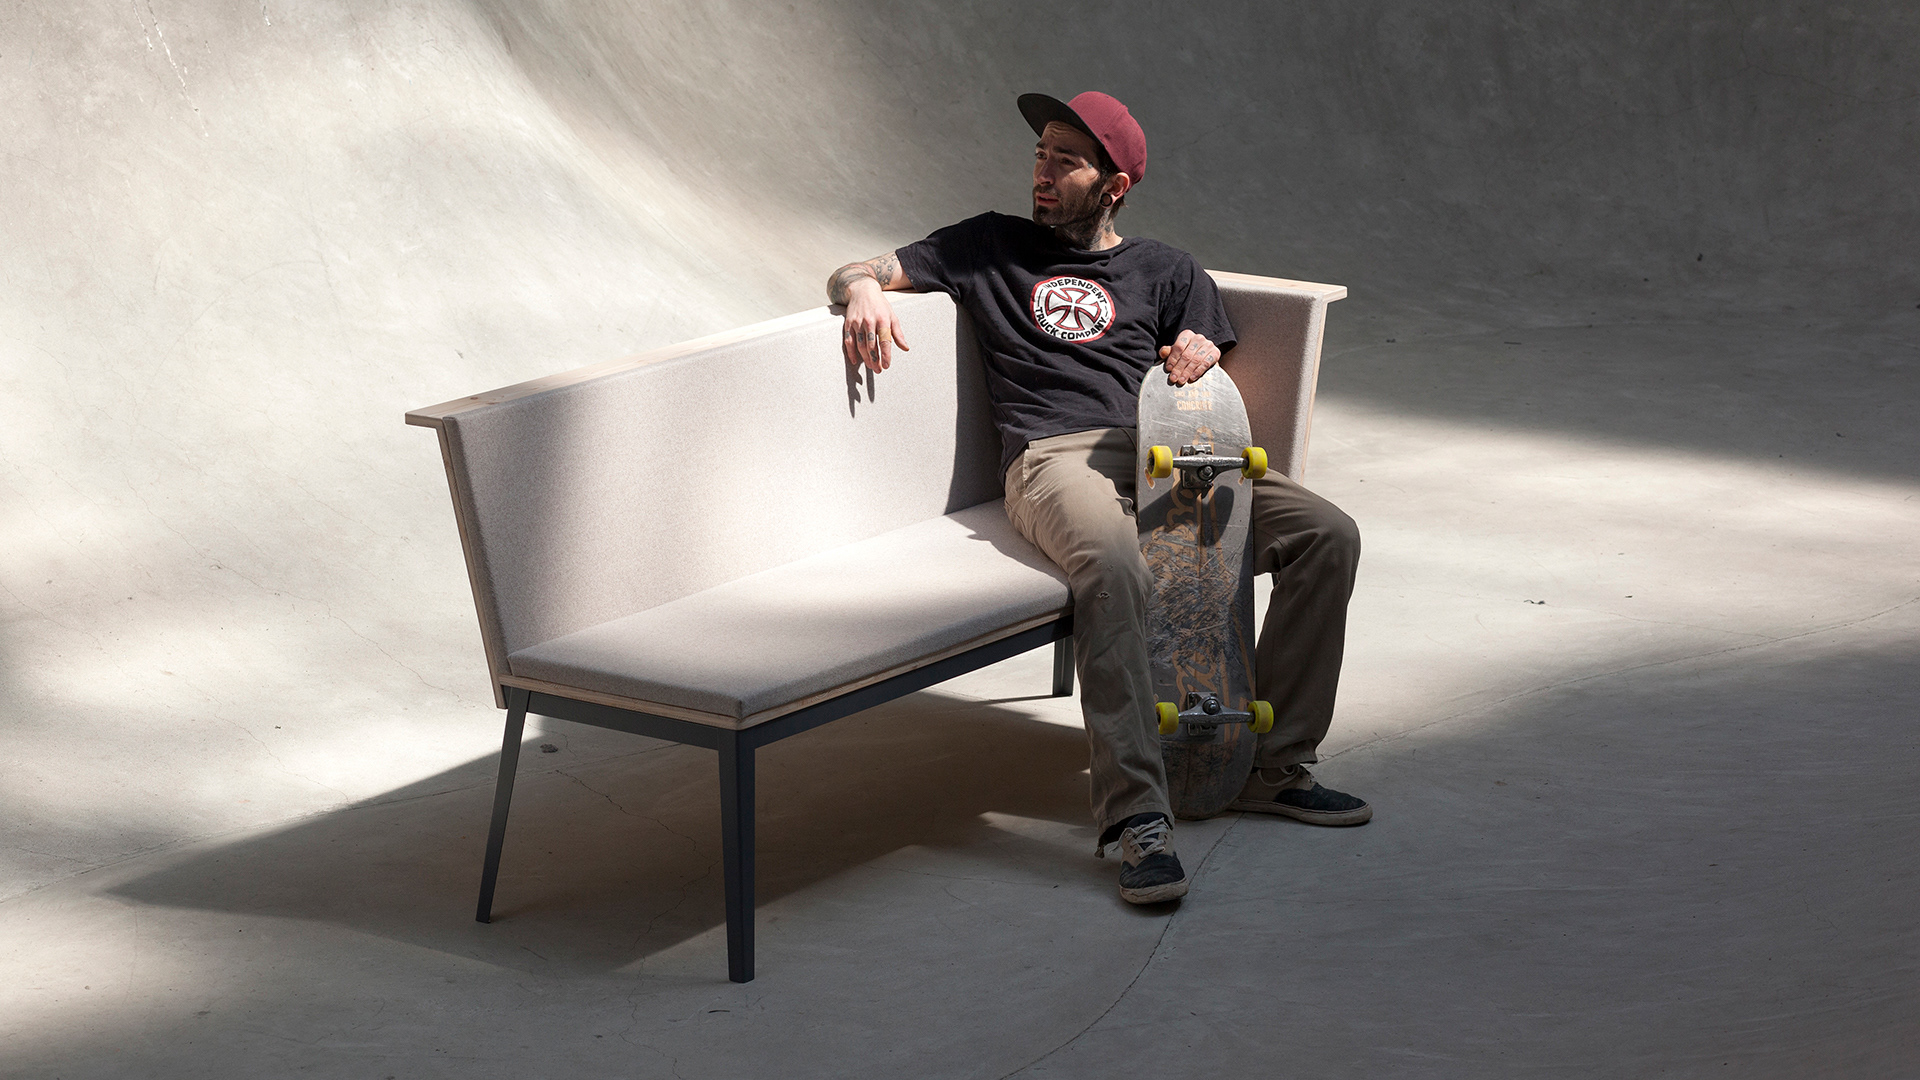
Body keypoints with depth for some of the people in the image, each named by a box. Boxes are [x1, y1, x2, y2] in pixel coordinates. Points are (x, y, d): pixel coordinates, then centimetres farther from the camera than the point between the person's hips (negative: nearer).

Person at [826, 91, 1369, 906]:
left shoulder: (1167, 272, 26)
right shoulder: (991, 245, 25)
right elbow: (854, 274, 24)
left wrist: (1202, 360, -8)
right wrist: (864, 290, -2)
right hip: (1054, 461, -3)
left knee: (1327, 535, -20)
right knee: (1112, 564, -40)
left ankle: (1273, 768, -11)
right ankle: (1136, 815, -45)